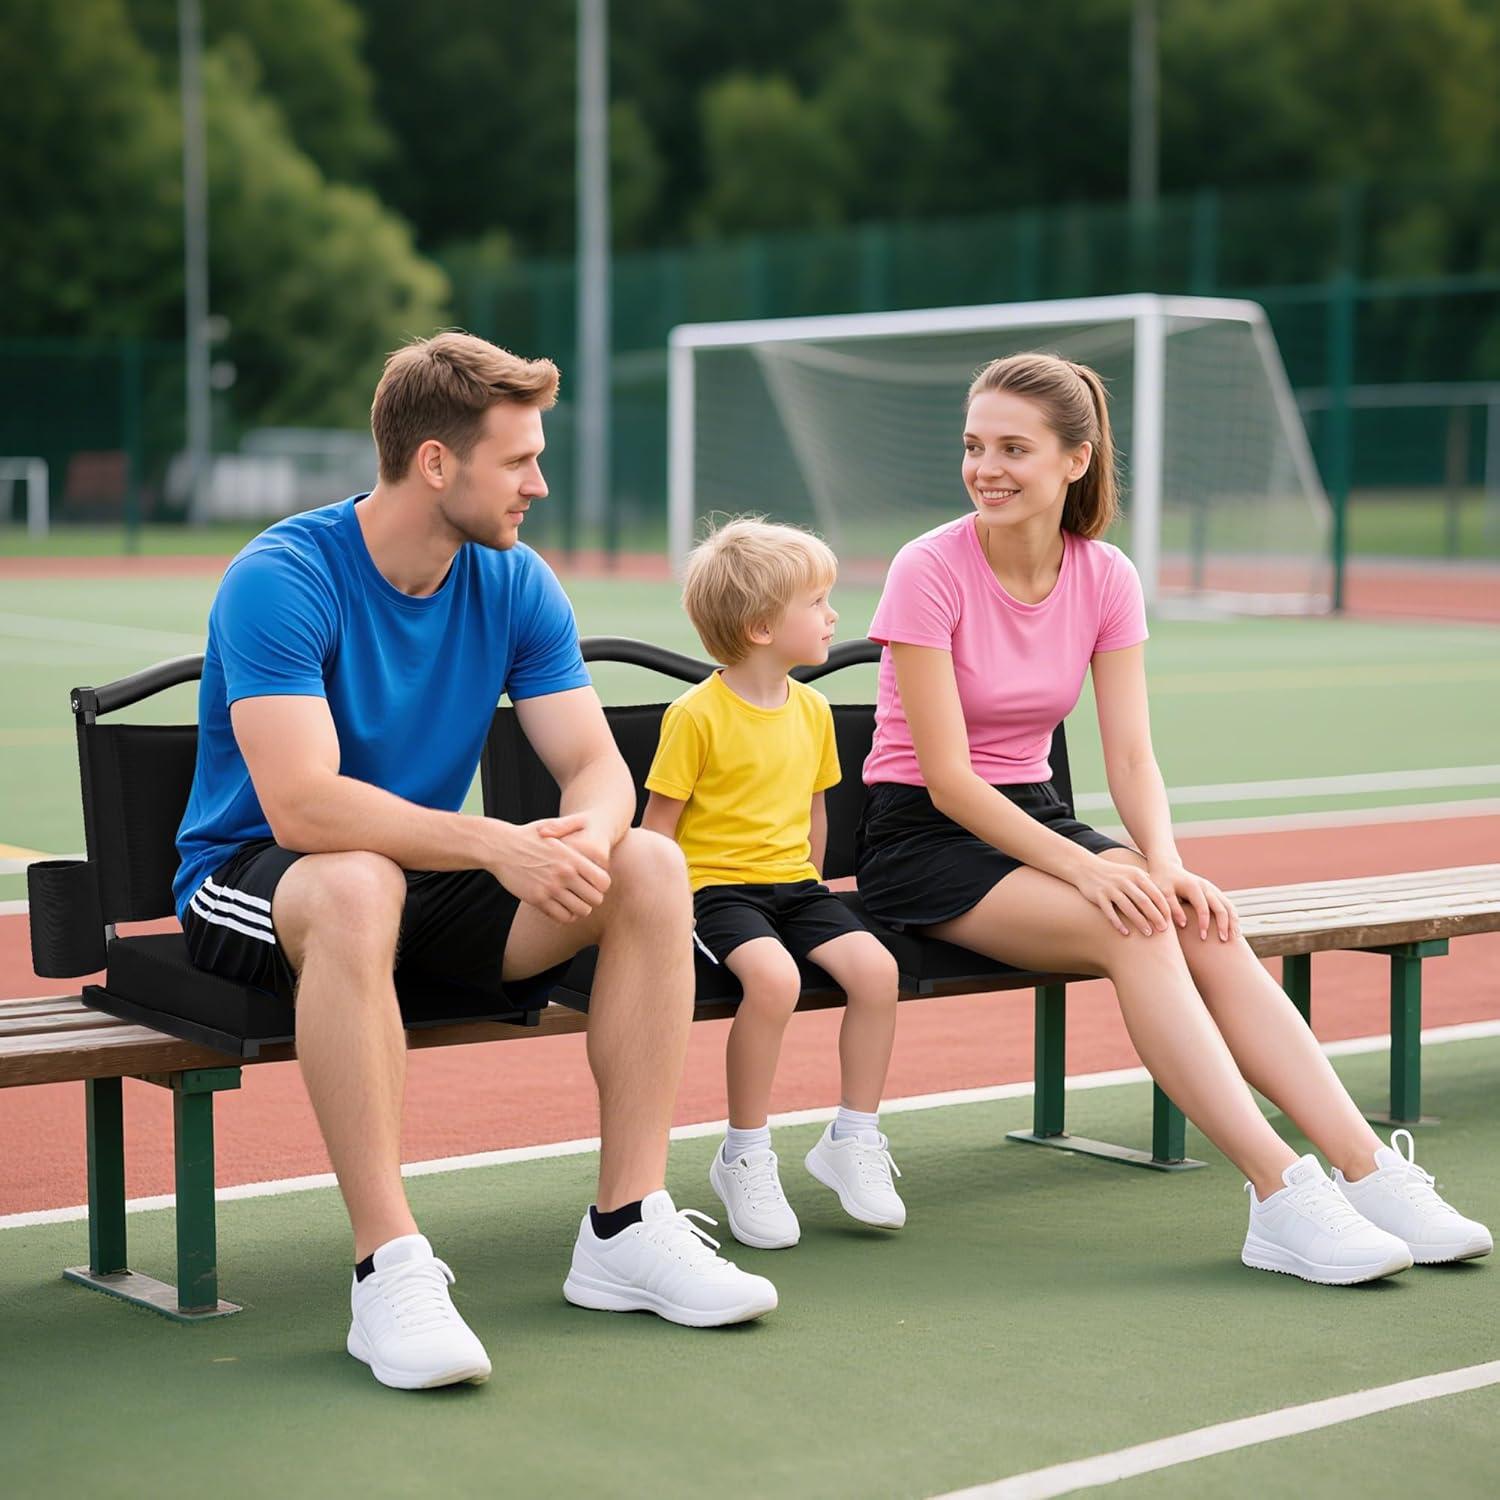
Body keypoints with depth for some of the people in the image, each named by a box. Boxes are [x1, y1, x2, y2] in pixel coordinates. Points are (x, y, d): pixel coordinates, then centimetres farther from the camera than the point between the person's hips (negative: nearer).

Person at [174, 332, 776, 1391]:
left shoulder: (517, 585, 0)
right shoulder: (281, 580, -20)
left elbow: (597, 764, -3)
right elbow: (302, 803, -31)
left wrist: (589, 833, -28)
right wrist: (499, 846, -38)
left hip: (426, 876, 6)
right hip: (252, 886, -6)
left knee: (652, 868, -15)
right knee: (358, 886, -41)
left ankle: (627, 1227, -13)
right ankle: (391, 1269, -37)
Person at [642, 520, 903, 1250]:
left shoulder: (812, 709, 10)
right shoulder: (698, 714, -9)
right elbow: (657, 826, -6)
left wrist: (806, 886, 14)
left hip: (794, 886, 6)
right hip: (716, 883, -6)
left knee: (876, 966, -19)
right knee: (774, 976, -33)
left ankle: (853, 1139, -1)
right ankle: (746, 1158, -16)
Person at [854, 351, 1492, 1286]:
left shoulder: (1107, 579, 1)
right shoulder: (931, 572, -14)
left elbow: (1132, 757, -4)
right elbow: (947, 779, -19)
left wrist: (1165, 864, -24)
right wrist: (1083, 866, -29)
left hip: (1036, 819, 5)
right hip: (926, 841, -5)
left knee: (1206, 931, -23)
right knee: (1133, 932, -30)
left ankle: (1368, 1172, -29)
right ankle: (1282, 1196, -35)